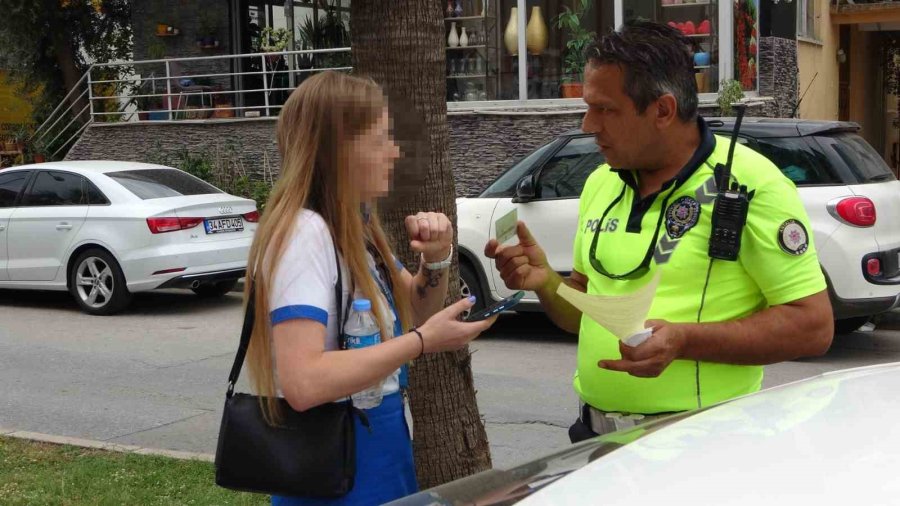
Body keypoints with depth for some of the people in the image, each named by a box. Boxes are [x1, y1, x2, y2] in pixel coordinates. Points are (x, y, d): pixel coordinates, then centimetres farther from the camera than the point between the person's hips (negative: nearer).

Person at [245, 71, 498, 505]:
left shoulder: (353, 228, 6)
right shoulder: (304, 234, -22)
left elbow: (412, 312, 18)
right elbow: (303, 383, -32)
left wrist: (435, 261, -2)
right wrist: (422, 341, -27)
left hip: (381, 454, 9)